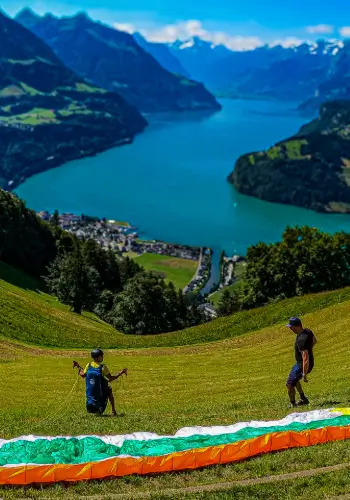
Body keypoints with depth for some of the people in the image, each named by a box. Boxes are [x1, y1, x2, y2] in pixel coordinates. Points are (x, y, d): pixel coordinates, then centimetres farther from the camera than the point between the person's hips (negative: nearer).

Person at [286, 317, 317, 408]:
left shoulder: (301, 340, -34)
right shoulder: (307, 331, -5)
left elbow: (306, 358, -35)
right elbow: (314, 341, 17)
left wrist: (304, 375, -32)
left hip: (303, 365, -10)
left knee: (290, 384, -3)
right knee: (294, 379, 30)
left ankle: (293, 405, 15)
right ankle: (303, 399, 34)